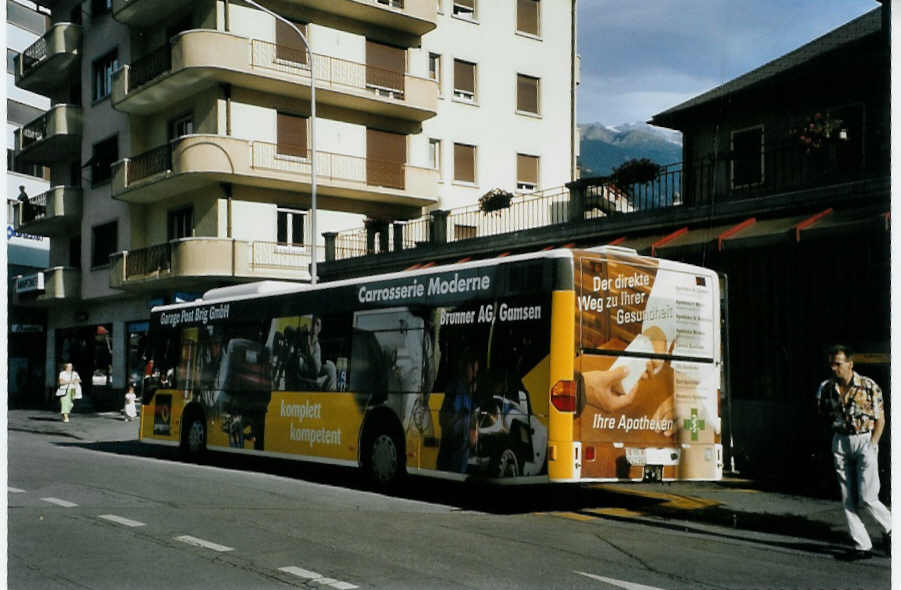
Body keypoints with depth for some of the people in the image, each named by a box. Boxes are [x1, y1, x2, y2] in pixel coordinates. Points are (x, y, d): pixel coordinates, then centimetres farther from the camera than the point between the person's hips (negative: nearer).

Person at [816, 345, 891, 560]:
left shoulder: (869, 386, -8)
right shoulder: (827, 387, 2)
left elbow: (880, 419, -4)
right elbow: (823, 412, 19)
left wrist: (872, 445, -9)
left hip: (865, 440, -4)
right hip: (840, 442, 4)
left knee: (867, 498, -8)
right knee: (848, 500, 3)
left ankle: (889, 529, 19)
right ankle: (862, 546, 10)